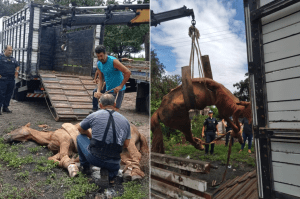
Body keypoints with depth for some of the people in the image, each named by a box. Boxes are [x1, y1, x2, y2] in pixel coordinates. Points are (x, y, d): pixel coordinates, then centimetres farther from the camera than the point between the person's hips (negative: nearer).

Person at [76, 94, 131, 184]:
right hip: (113, 163, 3)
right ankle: (111, 175, 14)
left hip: (94, 158, -3)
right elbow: (126, 145, 9)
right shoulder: (125, 121, 5)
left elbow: (80, 129, 16)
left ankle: (85, 167, 31)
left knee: (80, 137, 25)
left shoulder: (94, 116, -2)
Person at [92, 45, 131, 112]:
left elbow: (128, 72, -22)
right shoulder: (99, 64, 3)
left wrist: (121, 86, -22)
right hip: (108, 90, 7)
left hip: (118, 90, -7)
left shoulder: (113, 61, -18)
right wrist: (98, 91, -10)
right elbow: (101, 79, 6)